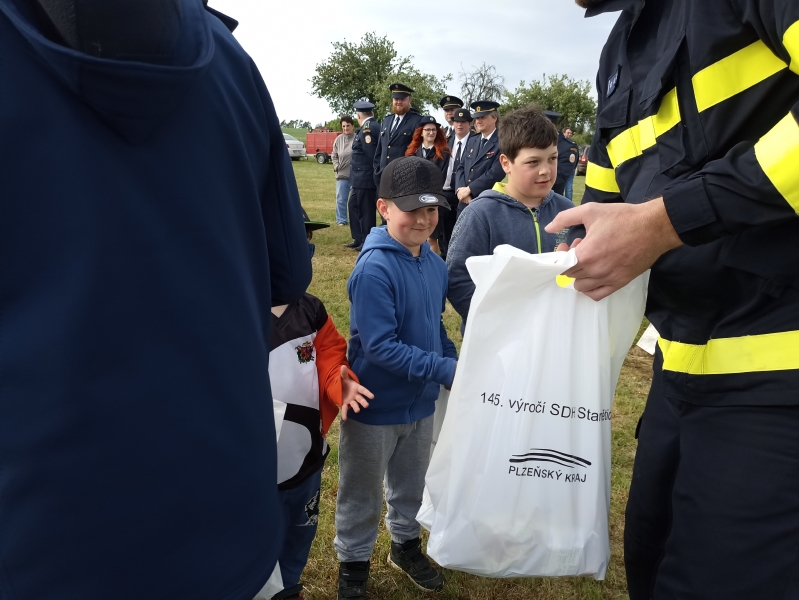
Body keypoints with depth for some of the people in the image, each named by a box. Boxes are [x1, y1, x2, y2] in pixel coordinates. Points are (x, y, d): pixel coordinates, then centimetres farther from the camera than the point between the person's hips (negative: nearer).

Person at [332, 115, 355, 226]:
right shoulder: (338, 139, 7)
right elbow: (334, 155, 15)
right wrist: (336, 166, 2)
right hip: (342, 174, 4)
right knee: (341, 199, 6)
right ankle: (341, 220, 15)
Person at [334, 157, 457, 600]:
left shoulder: (436, 265, -2)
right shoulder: (374, 268, -24)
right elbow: (380, 346, -28)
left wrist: (456, 361, -3)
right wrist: (445, 371, -28)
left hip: (422, 401, 6)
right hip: (376, 406, -6)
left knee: (411, 483, 26)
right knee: (363, 492, 15)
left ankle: (406, 543, 50)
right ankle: (353, 564, 38)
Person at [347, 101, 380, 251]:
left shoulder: (367, 128, -16)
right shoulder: (374, 126, 12)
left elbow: (372, 155, -21)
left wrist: (374, 175, -13)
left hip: (366, 178, -10)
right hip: (362, 178, 10)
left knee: (366, 211, 0)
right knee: (354, 206, 18)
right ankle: (359, 239, 26)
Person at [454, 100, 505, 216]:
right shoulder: (472, 140, 14)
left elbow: (495, 173, -18)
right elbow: (461, 167, 11)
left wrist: (469, 189, -14)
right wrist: (461, 190, -7)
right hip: (464, 202, 6)